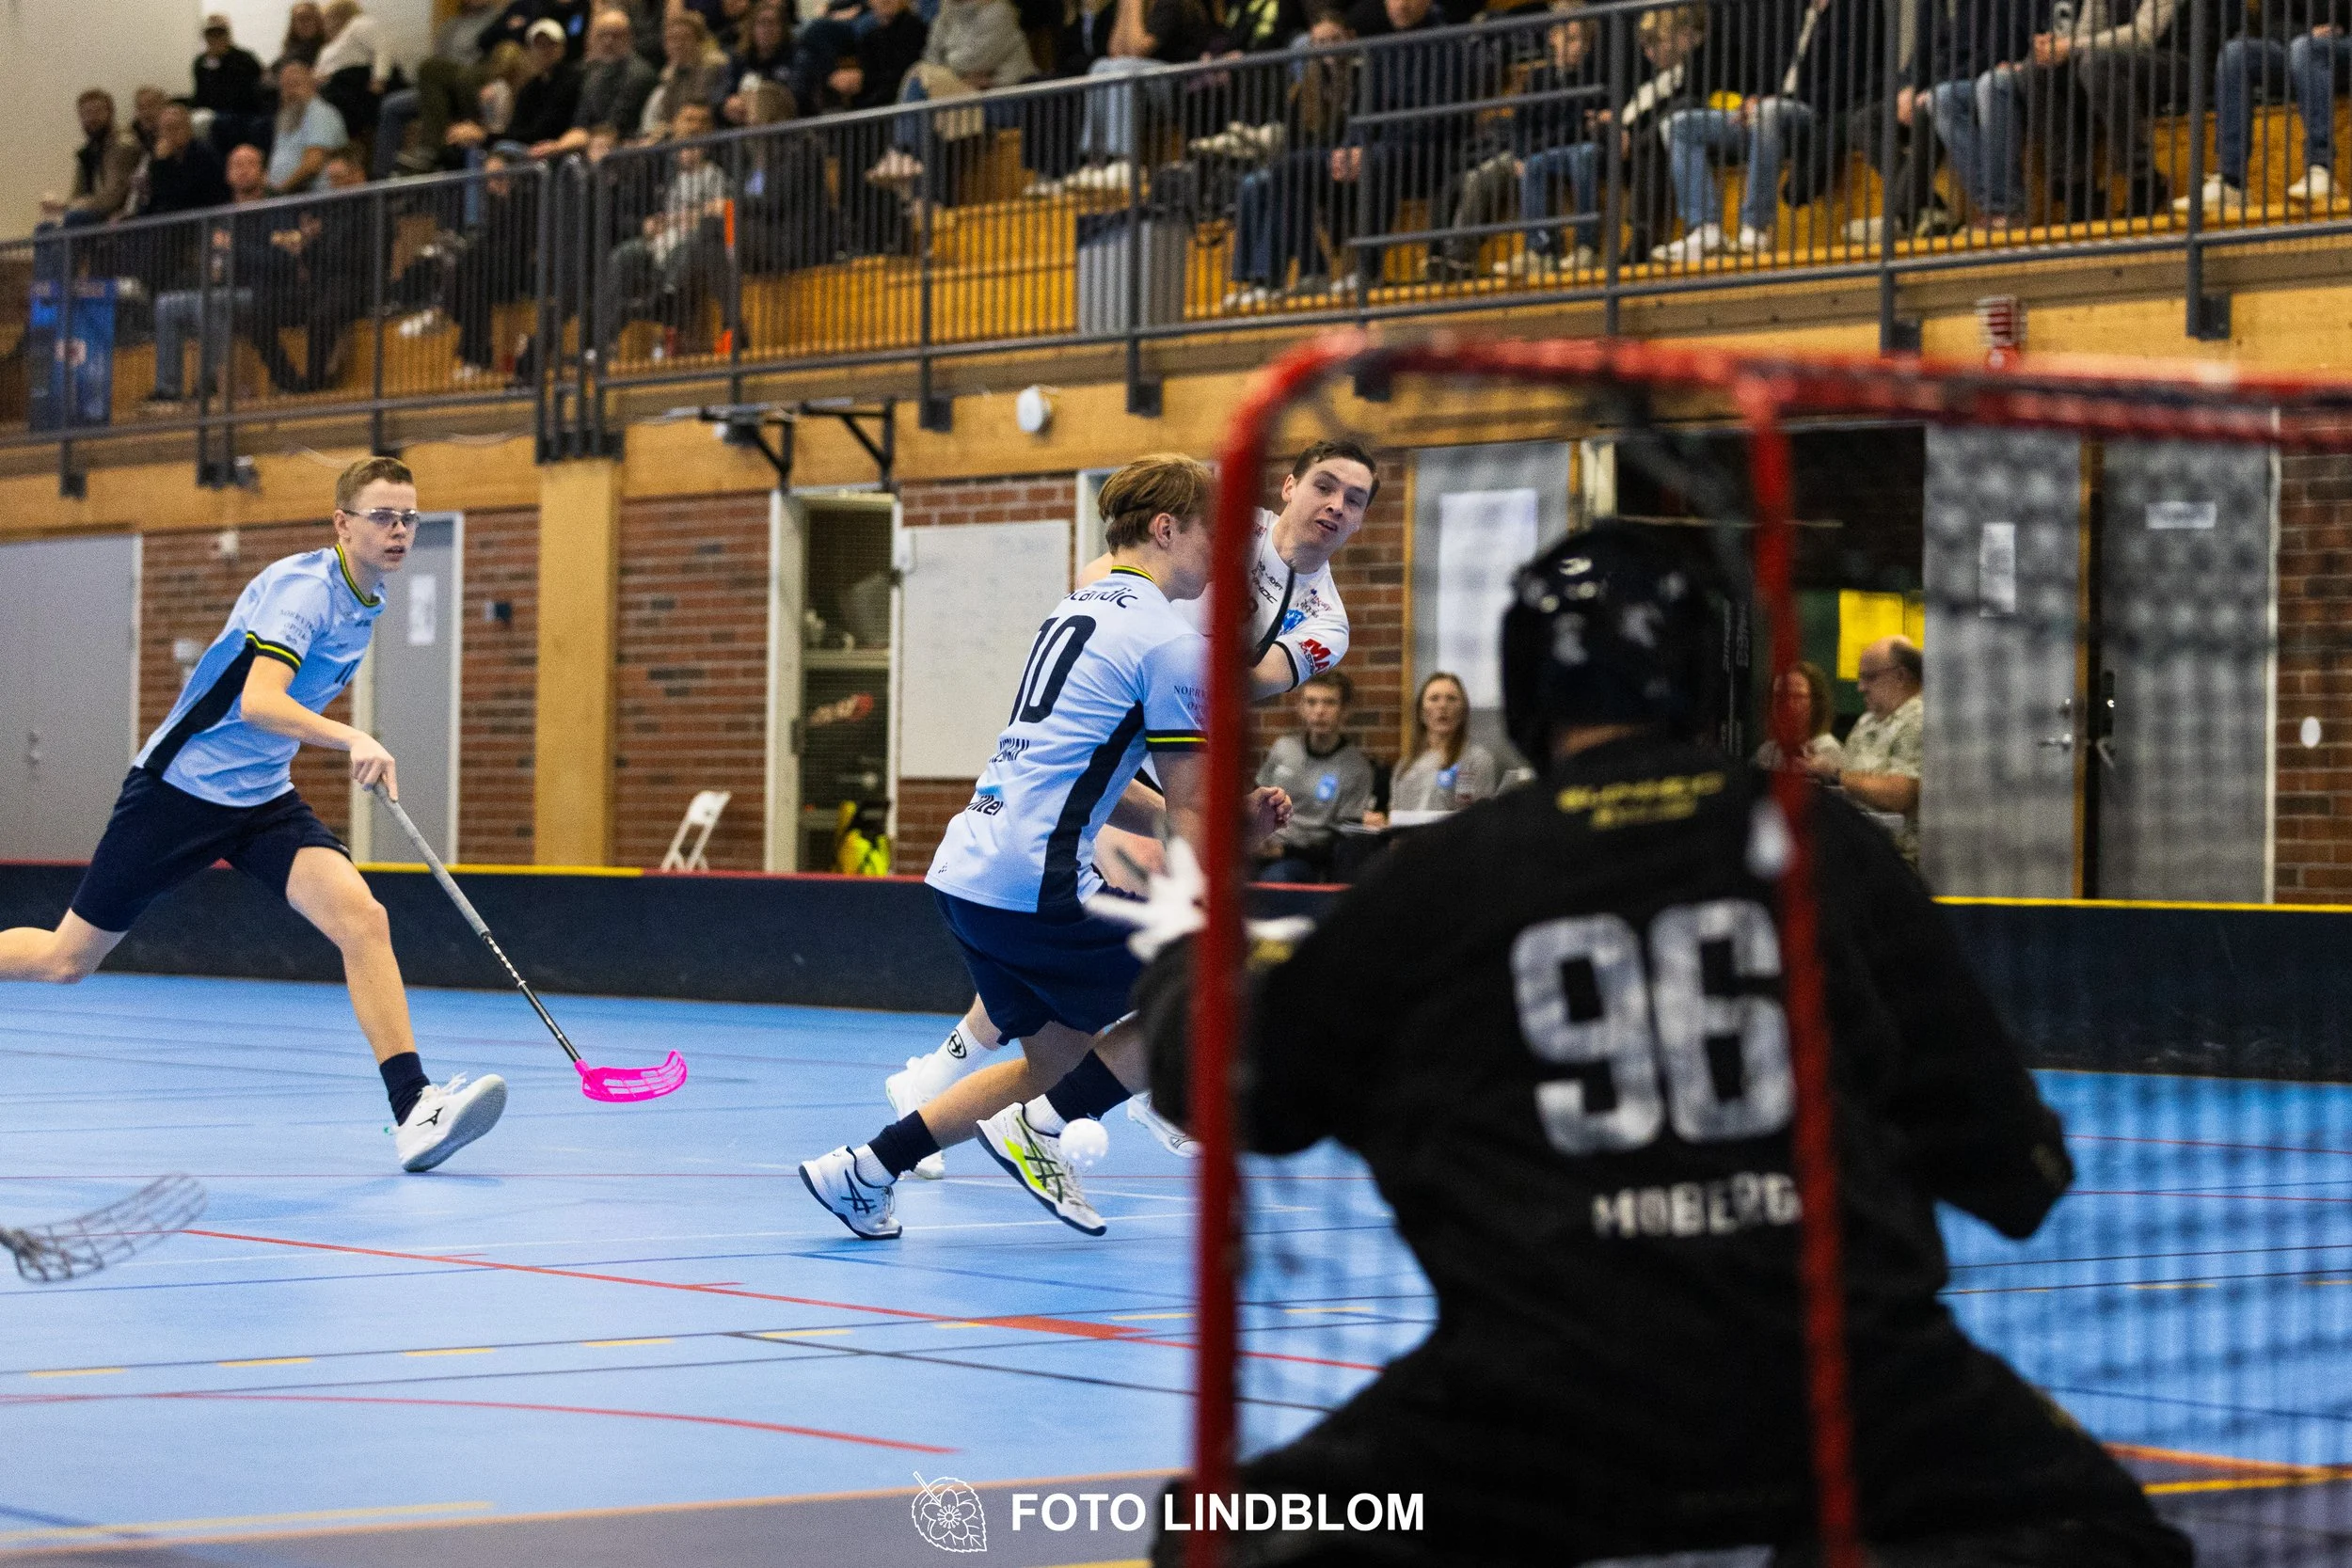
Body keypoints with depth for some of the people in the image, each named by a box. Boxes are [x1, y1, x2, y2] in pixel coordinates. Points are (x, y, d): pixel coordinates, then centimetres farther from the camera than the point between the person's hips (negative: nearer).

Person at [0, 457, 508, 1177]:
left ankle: (414, 1113, -27)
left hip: (264, 799, 6)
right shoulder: (304, 586, -19)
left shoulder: (367, 602, 7)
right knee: (66, 960, 2)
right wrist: (352, 738, -47)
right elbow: (259, 701, -35)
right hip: (180, 787, -6)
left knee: (361, 915, -20)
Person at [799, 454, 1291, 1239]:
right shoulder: (1172, 643, -9)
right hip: (1034, 887, -9)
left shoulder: (1076, 611, 19)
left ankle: (864, 1170, 13)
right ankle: (1038, 1131, 1)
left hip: (963, 872, 9)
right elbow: (1189, 818, -8)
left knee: (1054, 1058, 19)